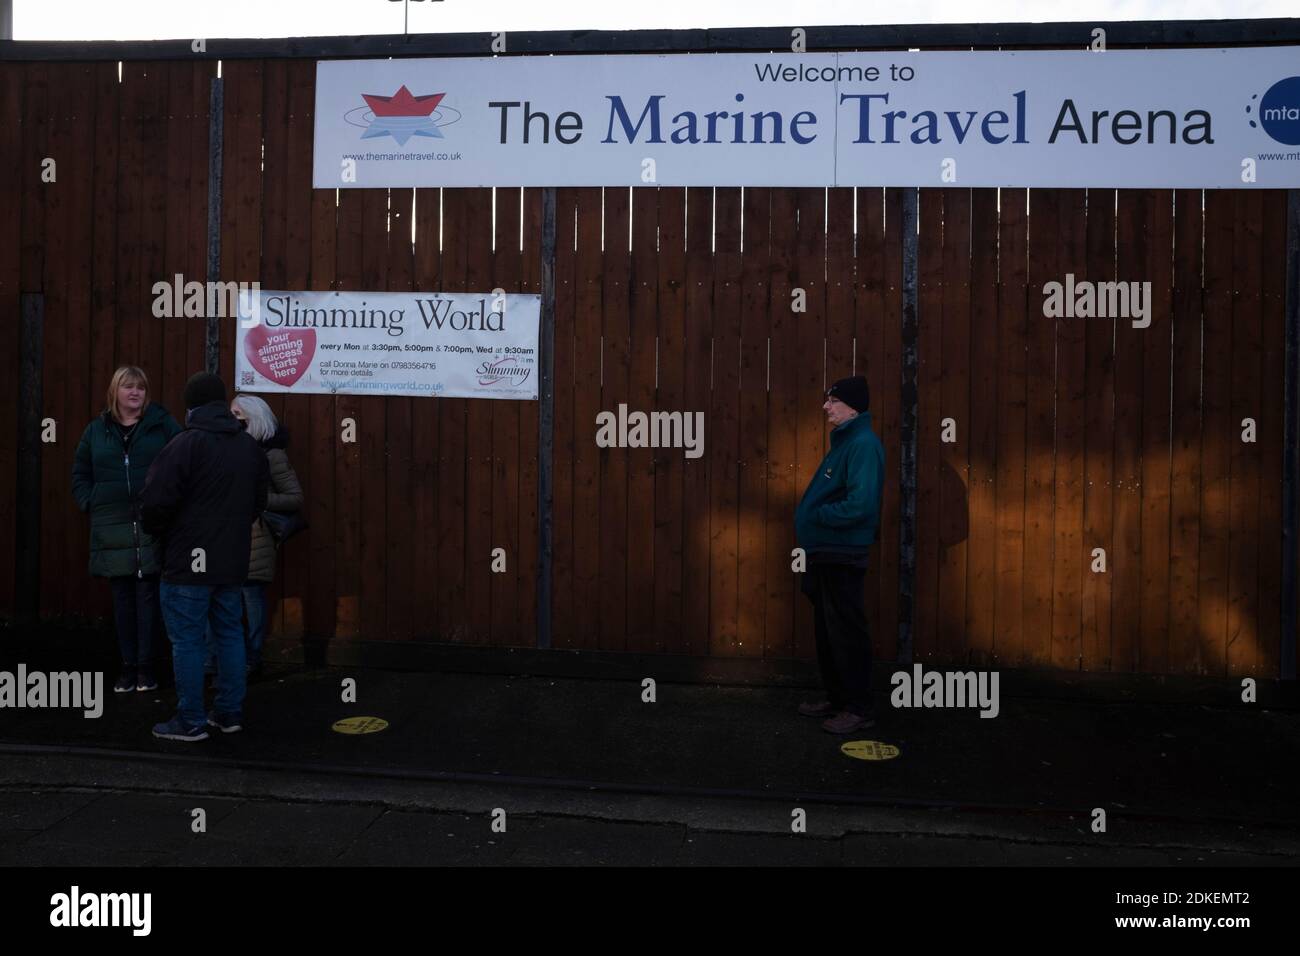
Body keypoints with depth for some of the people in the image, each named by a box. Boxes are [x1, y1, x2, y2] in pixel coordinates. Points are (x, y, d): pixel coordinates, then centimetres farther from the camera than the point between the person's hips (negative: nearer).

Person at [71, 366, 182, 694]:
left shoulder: (163, 425, 0)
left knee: (147, 595, 0)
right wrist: (90, 504, 3)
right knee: (122, 597, 9)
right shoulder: (96, 430, 11)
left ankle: (145, 666, 9)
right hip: (112, 529, 3)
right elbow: (80, 474, 18)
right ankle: (128, 665, 19)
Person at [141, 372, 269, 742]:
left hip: (189, 561, -7)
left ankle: (191, 722, 8)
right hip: (232, 559, 7)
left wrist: (159, 531, 3)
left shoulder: (186, 443, -14)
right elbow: (259, 499, 16)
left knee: (187, 639, 1)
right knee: (229, 633, 14)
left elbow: (158, 501, -16)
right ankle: (230, 713, 22)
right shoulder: (249, 445, 8)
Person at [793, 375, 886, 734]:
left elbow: (860, 505, -27)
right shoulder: (843, 442, 15)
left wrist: (816, 516, -14)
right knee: (827, 630, 16)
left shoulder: (863, 444, -17)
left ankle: (859, 708, 8)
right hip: (826, 553, 10)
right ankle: (837, 698, 28)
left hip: (842, 556, -10)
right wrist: (812, 518, 7)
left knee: (846, 632, -2)